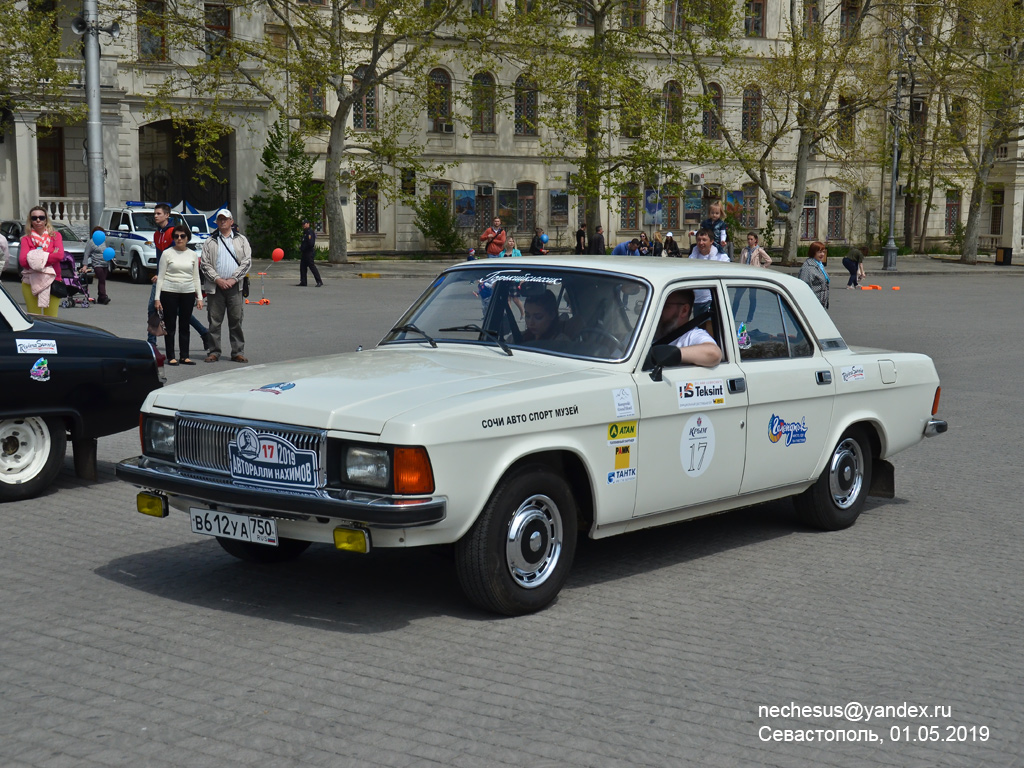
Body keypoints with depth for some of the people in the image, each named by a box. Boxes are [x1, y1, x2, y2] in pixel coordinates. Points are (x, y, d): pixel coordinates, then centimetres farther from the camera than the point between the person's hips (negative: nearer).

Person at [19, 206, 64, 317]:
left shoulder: (55, 235, 8)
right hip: (30, 283, 0)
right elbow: (23, 261, -8)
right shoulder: (26, 239, 7)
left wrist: (35, 259, -8)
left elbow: (60, 255, -9)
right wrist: (47, 256, -8)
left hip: (52, 282, 0)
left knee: (51, 318, -4)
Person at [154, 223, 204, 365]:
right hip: (169, 292, -2)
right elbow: (160, 276, 1)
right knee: (170, 325, 1)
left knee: (185, 325, 7)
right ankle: (171, 357, 6)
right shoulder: (167, 254, 1)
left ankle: (185, 356, 12)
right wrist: (157, 298, -4)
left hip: (188, 293, 2)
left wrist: (199, 297, 6)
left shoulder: (192, 255, 9)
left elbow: (196, 277, 13)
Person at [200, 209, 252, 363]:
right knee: (214, 321, 1)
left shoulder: (241, 240, 11)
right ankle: (214, 351, 7)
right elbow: (204, 264, 4)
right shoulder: (210, 242, 11)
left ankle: (237, 352, 7)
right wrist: (218, 279, -10)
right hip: (215, 287, 0)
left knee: (236, 320, 1)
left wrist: (233, 279, -8)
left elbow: (247, 261, 3)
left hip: (234, 286, 0)